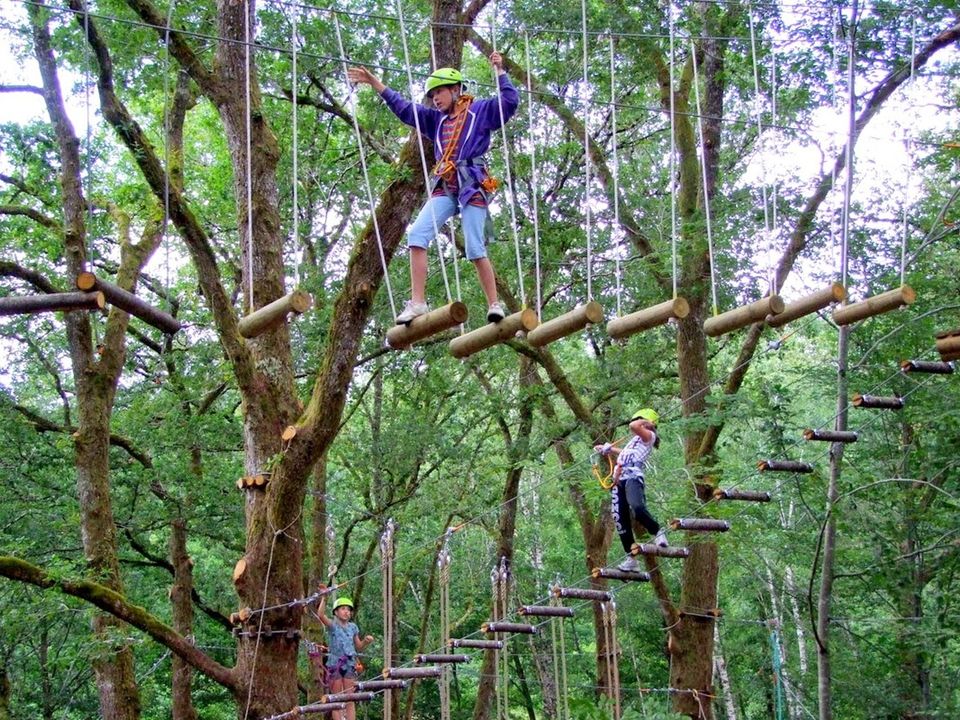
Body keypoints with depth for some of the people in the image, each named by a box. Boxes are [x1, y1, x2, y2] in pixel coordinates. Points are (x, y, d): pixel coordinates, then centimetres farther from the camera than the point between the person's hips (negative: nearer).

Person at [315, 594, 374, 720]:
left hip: (350, 665, 3)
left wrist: (366, 641, -3)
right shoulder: (332, 625, -3)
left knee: (350, 700, 2)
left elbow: (359, 648, 17)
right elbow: (320, 615, -24)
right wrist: (324, 598, -29)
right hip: (335, 665, -3)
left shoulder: (353, 627, 10)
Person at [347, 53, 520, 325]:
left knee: (475, 249, -10)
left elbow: (510, 101, -1)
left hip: (472, 186, -5)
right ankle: (417, 302, -17)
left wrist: (500, 71, -2)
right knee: (417, 234, -15)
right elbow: (404, 108, 28)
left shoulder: (481, 110, 11)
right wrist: (374, 83, 25)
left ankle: (494, 305, 0)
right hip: (444, 187, 5)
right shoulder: (437, 119, 26)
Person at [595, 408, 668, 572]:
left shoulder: (649, 436, 9)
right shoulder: (635, 440, 33)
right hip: (619, 480, 8)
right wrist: (607, 449, 63)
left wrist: (643, 422, 8)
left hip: (633, 477, -8)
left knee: (637, 507, -35)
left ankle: (658, 532, -14)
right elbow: (624, 453, 52)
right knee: (620, 520, -3)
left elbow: (633, 426, -11)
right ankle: (631, 559, -4)